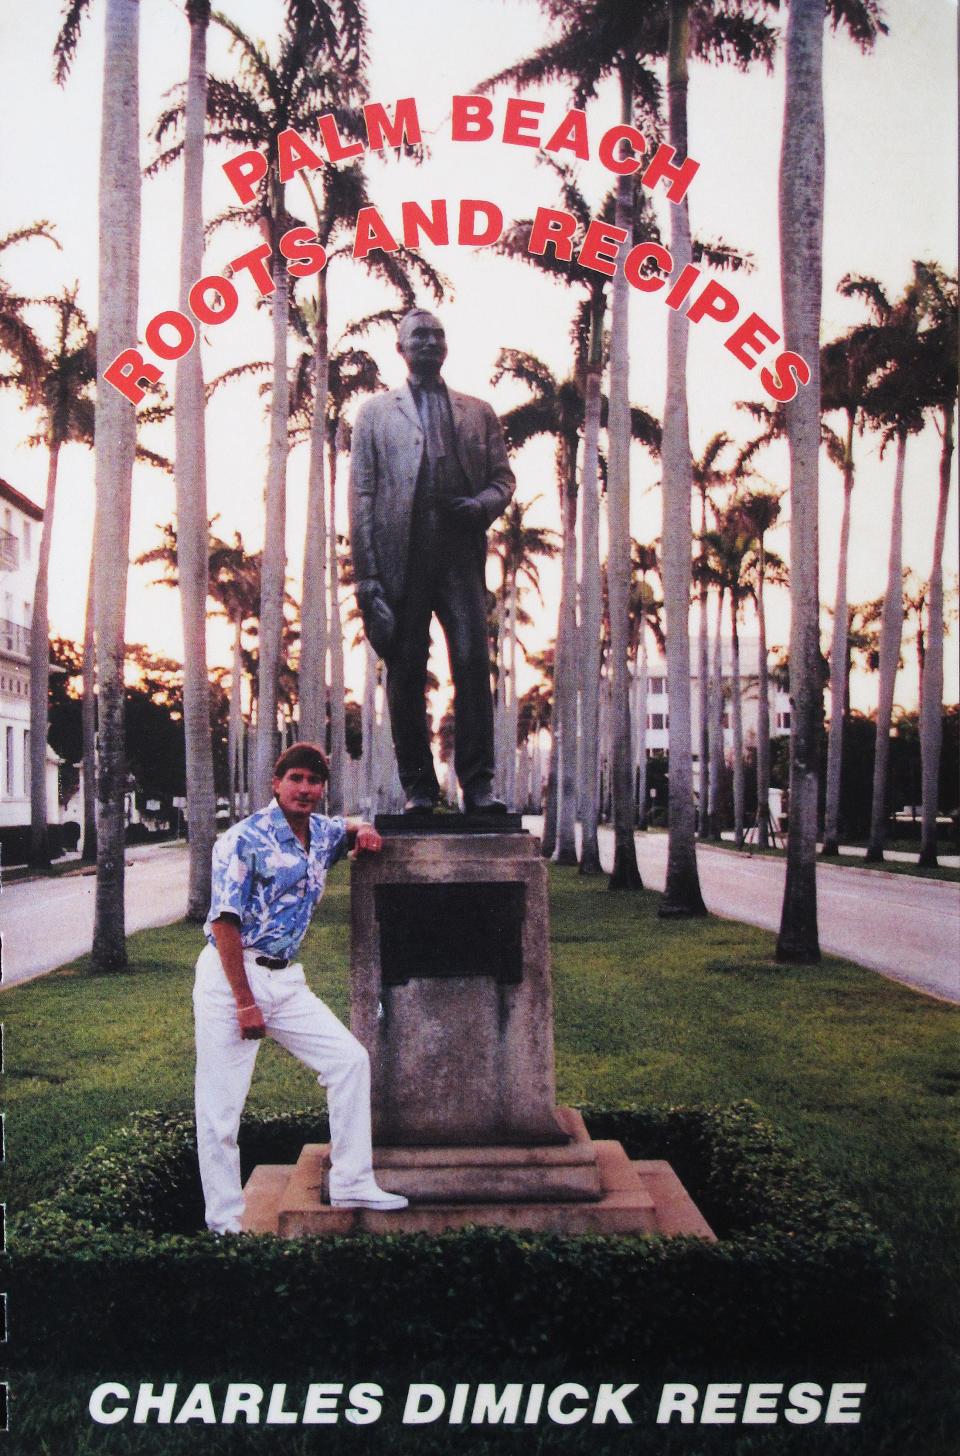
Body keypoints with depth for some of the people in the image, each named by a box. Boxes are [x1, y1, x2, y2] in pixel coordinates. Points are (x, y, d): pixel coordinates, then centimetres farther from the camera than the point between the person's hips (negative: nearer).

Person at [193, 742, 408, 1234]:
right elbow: (225, 922, -16)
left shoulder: (322, 832, 9)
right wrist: (246, 1003, -18)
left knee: (350, 1059, 4)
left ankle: (352, 1185, 14)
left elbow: (349, 828, 34)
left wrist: (363, 831, 7)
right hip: (230, 977, -7)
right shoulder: (244, 839, -13)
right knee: (220, 1110, -3)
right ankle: (225, 1224, 9)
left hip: (285, 978, 7)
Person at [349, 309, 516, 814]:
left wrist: (482, 504, -7)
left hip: (461, 556, 1)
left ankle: (478, 783, -7)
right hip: (401, 559, 0)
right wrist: (366, 572, -3)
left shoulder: (478, 412, 20)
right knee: (405, 674, 0)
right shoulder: (376, 413, 15)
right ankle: (417, 787, 7)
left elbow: (503, 476, 18)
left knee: (473, 663, -11)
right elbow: (362, 494, 8)